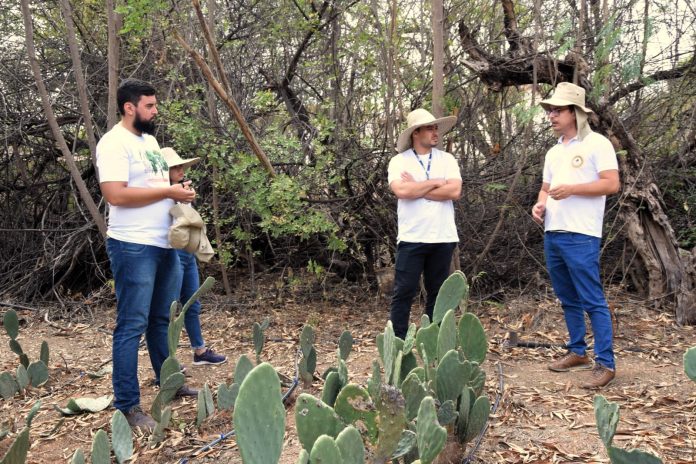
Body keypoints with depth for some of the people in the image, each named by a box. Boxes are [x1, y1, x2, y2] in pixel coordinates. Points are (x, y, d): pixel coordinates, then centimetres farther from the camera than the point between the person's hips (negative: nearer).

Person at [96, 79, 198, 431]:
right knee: (132, 326, -4)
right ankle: (128, 406, 5)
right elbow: (116, 194, -23)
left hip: (164, 245, 9)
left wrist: (179, 190, 5)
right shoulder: (114, 143, -12)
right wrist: (169, 192, -18)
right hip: (133, 247, -9)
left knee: (162, 319, 18)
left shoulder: (149, 140, 16)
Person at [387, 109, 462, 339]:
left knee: (437, 293, 11)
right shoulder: (399, 161, 0)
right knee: (404, 292, -1)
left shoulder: (447, 159, 7)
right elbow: (401, 191, -18)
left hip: (443, 238, 3)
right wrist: (435, 183, -8)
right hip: (412, 238, -3)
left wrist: (417, 189, -9)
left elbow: (454, 191, -7)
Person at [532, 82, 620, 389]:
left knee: (592, 301, -6)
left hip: (581, 236, -8)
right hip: (552, 235, 8)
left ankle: (605, 364, 0)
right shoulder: (553, 152, 19)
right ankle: (578, 352, 25)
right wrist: (540, 204, 2)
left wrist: (571, 188, -17)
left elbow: (611, 184, -11)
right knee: (568, 300, 14)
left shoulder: (596, 144, -4)